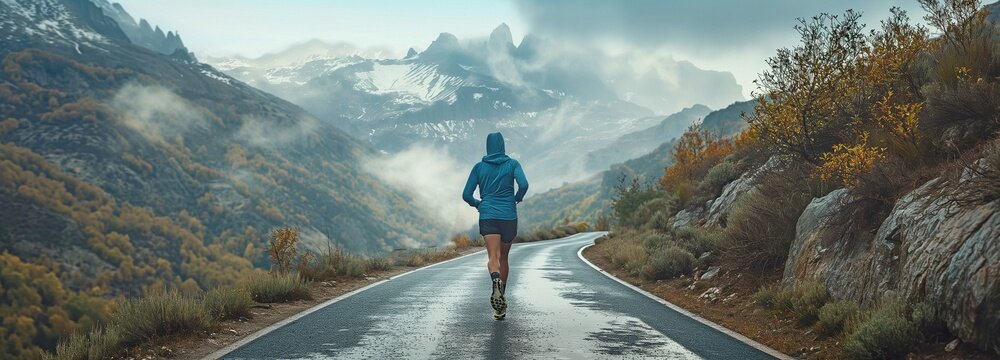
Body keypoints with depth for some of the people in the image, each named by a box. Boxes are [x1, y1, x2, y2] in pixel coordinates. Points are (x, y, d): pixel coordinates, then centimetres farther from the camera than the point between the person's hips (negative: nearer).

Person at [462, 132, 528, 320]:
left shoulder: (479, 167, 7)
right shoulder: (513, 164, 4)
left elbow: (466, 195, 5)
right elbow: (524, 185, -12)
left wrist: (476, 204, 26)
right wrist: (517, 198, 9)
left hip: (488, 215, -1)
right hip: (509, 216, 1)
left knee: (493, 257, -14)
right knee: (503, 257, 18)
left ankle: (496, 281, -48)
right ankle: (501, 298, 25)